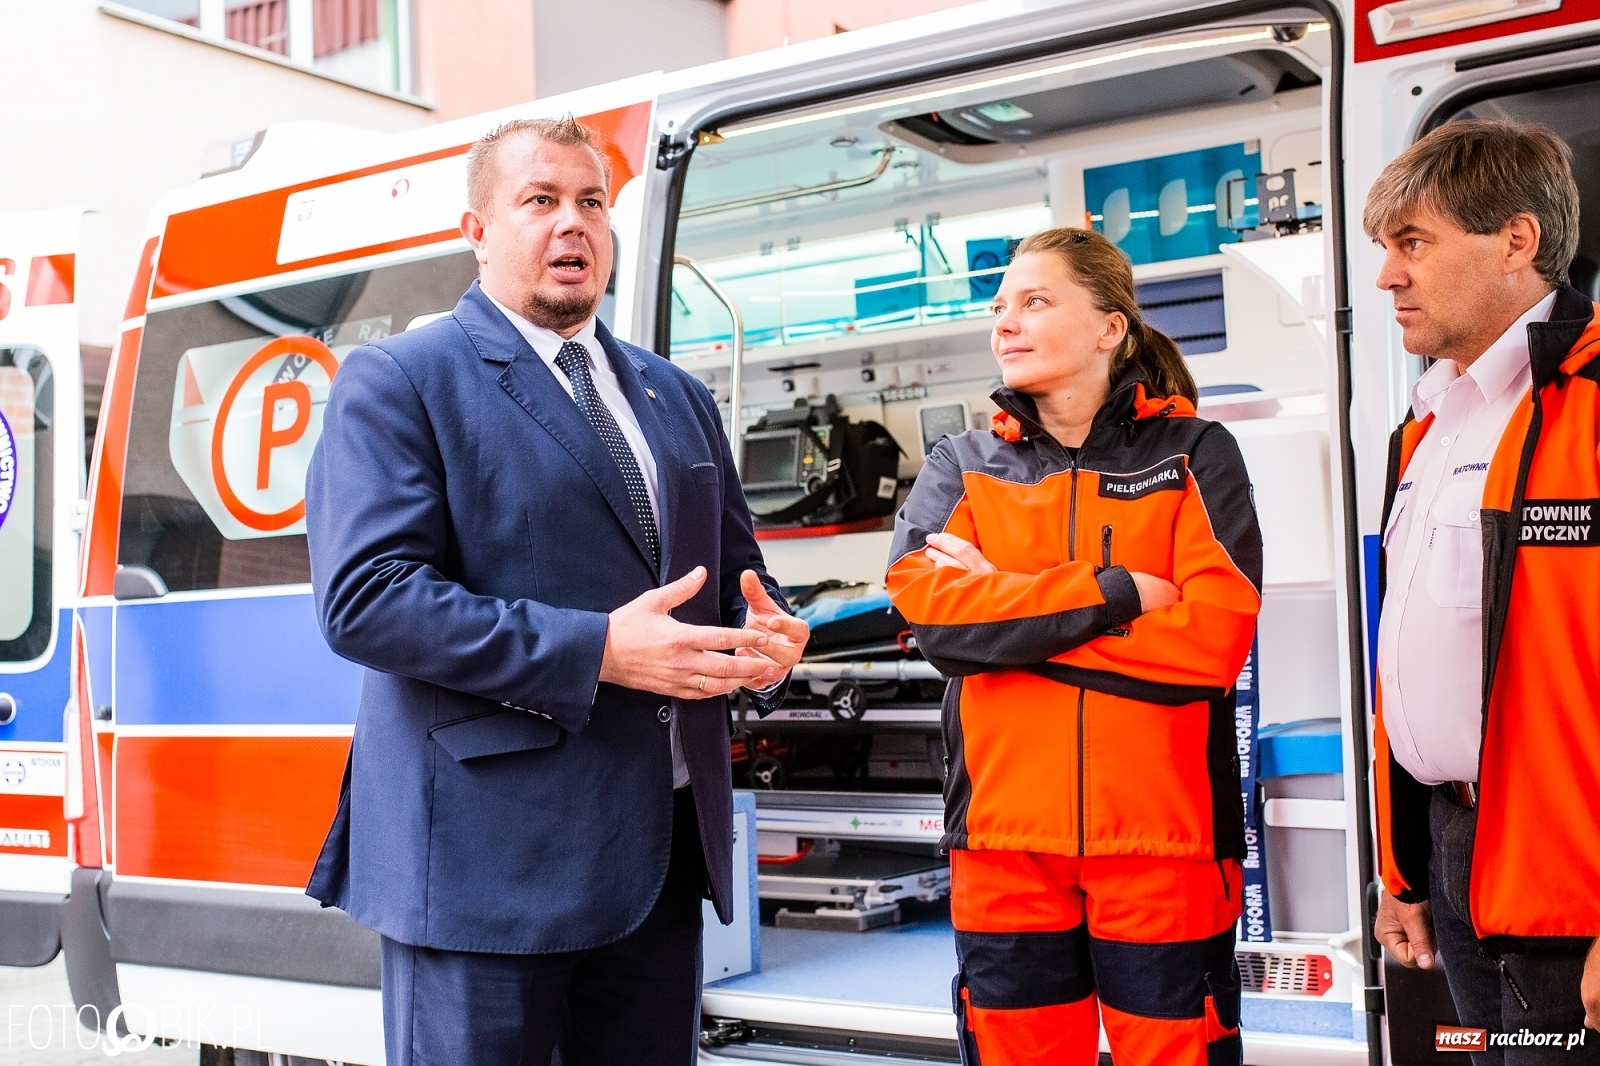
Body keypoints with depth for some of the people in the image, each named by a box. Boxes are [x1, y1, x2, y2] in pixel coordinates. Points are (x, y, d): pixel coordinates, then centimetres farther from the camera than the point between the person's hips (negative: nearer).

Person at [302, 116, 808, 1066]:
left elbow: (738, 571, 22)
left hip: (662, 853, 6)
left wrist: (764, 636, -3)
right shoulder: (398, 380, -3)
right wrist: (595, 650, -21)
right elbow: (365, 597, -15)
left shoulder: (676, 396, 18)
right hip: (486, 854, -6)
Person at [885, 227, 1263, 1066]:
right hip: (1006, 837, 2)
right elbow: (928, 607, -9)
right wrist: (1116, 593, -14)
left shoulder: (1195, 455, 4)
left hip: (1161, 836, -2)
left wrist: (1002, 603, -9)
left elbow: (1213, 636, -11)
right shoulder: (960, 468, 11)